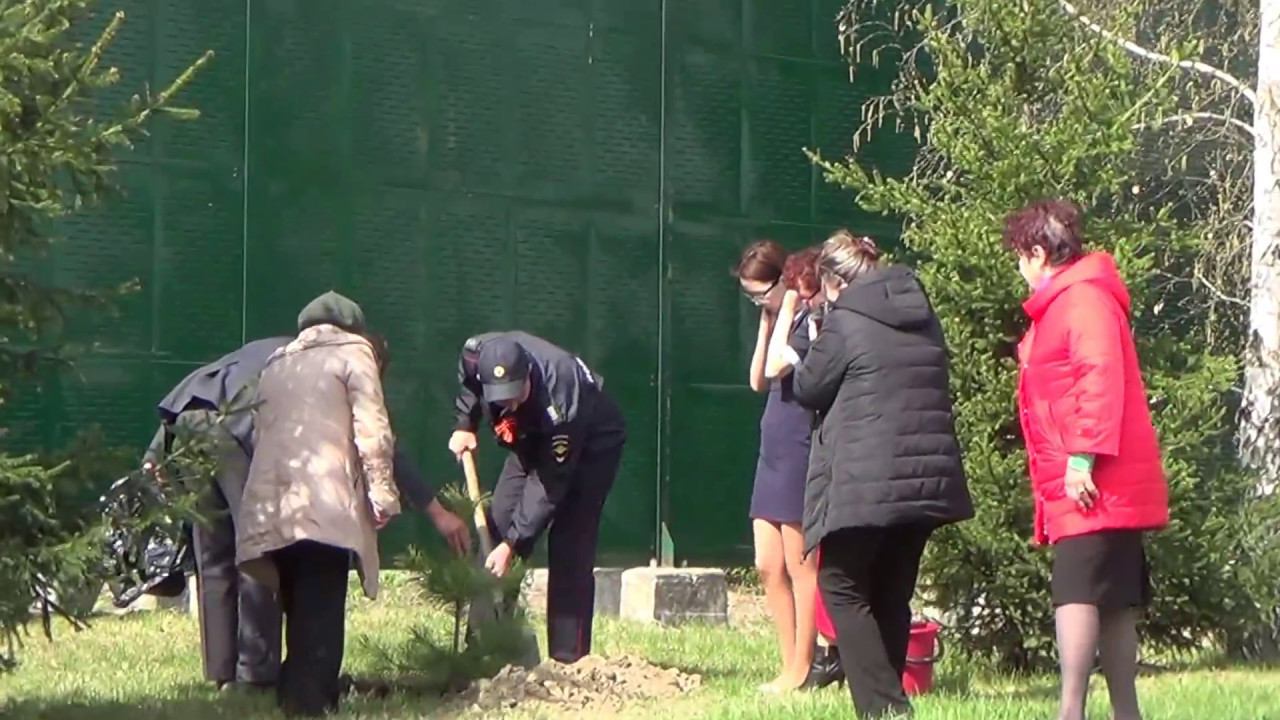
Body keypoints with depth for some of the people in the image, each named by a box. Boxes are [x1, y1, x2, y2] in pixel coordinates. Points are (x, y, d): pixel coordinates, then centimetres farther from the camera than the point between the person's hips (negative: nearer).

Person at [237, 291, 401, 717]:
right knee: (321, 612, -8)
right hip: (326, 504, -6)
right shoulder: (352, 352, 12)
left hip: (272, 505, 6)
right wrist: (382, 494, -1)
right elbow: (372, 430, 0)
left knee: (300, 611, 12)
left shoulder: (275, 363, 30)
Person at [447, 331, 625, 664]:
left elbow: (549, 485, -36)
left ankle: (569, 659, -13)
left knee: (569, 548, -15)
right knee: (495, 526, -2)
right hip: (531, 440, 6)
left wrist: (512, 544, -36)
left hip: (591, 446, -6)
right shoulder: (476, 355, -28)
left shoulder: (560, 399, -43)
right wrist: (464, 425, -8)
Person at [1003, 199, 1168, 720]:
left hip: (1094, 482, -10)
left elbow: (1102, 378, -21)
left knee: (1077, 591, -17)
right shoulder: (1061, 303, 21)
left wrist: (1083, 455, -25)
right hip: (1108, 485, 10)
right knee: (1113, 601, 10)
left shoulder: (1084, 298, -10)